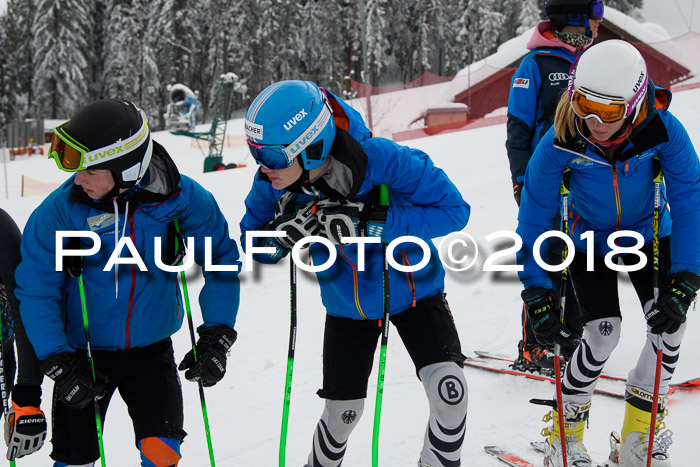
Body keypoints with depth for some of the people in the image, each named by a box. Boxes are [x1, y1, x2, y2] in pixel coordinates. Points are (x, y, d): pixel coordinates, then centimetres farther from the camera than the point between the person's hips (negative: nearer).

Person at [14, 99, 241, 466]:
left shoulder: (182, 198, -17)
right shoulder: (58, 211, -20)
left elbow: (222, 260, -4)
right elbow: (36, 292, -11)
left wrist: (216, 337, -10)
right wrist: (58, 364, -18)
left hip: (152, 348, 1)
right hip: (83, 352, 0)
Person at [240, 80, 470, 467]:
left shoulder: (383, 160, -35)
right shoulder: (273, 184, -22)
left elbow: (453, 210, -31)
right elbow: (254, 245, -7)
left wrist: (370, 223, -41)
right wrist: (284, 232, -32)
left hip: (412, 291, -2)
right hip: (346, 304, 3)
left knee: (448, 387, -17)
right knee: (342, 412, 7)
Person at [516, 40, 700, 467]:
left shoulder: (664, 132, -32)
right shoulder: (562, 142, -32)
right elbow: (534, 219, -22)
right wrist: (539, 297, -26)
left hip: (647, 234, 2)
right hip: (589, 238, -1)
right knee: (604, 332, -17)